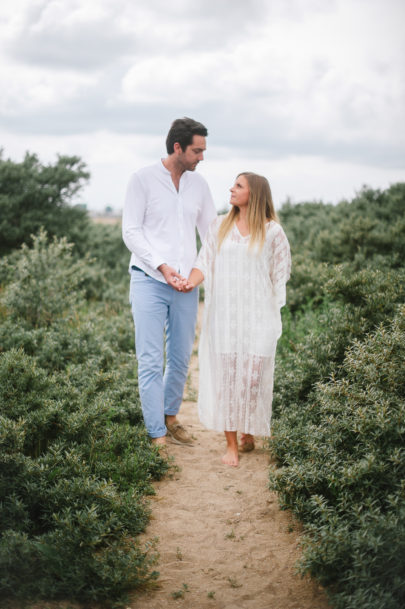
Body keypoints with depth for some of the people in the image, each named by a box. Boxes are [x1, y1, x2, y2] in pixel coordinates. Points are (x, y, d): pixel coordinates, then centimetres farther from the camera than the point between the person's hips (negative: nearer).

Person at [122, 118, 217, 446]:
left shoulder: (199, 184, 10)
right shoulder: (144, 179, -4)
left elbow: (211, 231, 15)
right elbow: (131, 231, -6)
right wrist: (161, 267, -16)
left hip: (185, 283, 5)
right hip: (149, 281, -4)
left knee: (181, 358, 10)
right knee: (151, 361, -5)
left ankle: (170, 416, 30)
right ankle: (158, 435, 1)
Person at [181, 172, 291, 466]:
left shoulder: (272, 231, 2)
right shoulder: (220, 226, 9)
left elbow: (280, 273, 8)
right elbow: (205, 262, 4)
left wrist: (271, 308, 6)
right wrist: (191, 281, -15)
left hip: (257, 317, -2)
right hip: (224, 315, 2)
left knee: (253, 374, -1)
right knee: (225, 374, 0)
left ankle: (249, 433, 19)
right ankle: (231, 444, 5)